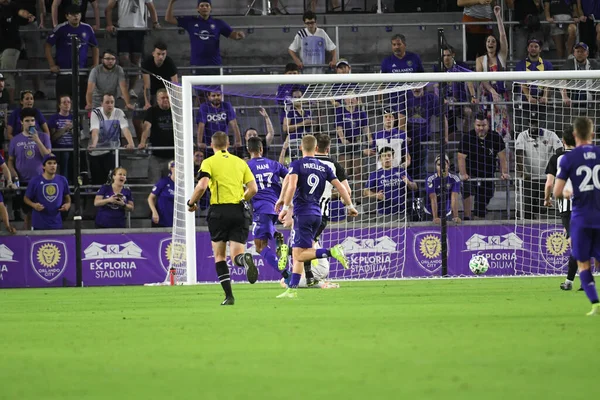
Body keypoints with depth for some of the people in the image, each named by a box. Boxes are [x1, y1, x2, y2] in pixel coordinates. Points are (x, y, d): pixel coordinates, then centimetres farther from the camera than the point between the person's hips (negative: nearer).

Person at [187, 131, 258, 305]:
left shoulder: (209, 162, 1)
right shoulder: (240, 162, 12)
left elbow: (202, 186, -14)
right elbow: (253, 188, 7)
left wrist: (192, 203, 2)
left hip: (219, 211, -2)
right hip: (240, 212, 2)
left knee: (219, 256, 11)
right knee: (236, 255, 0)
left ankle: (229, 295, 0)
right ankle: (245, 259, -38)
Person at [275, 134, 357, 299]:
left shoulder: (297, 164, -3)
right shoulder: (324, 167, 11)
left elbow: (291, 186, -18)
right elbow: (340, 187, 9)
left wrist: (285, 207, -15)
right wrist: (350, 206, 18)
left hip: (303, 213, -6)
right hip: (317, 213, 6)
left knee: (299, 255, -10)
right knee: (297, 254, 11)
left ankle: (331, 252, -28)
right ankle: (292, 290, 8)